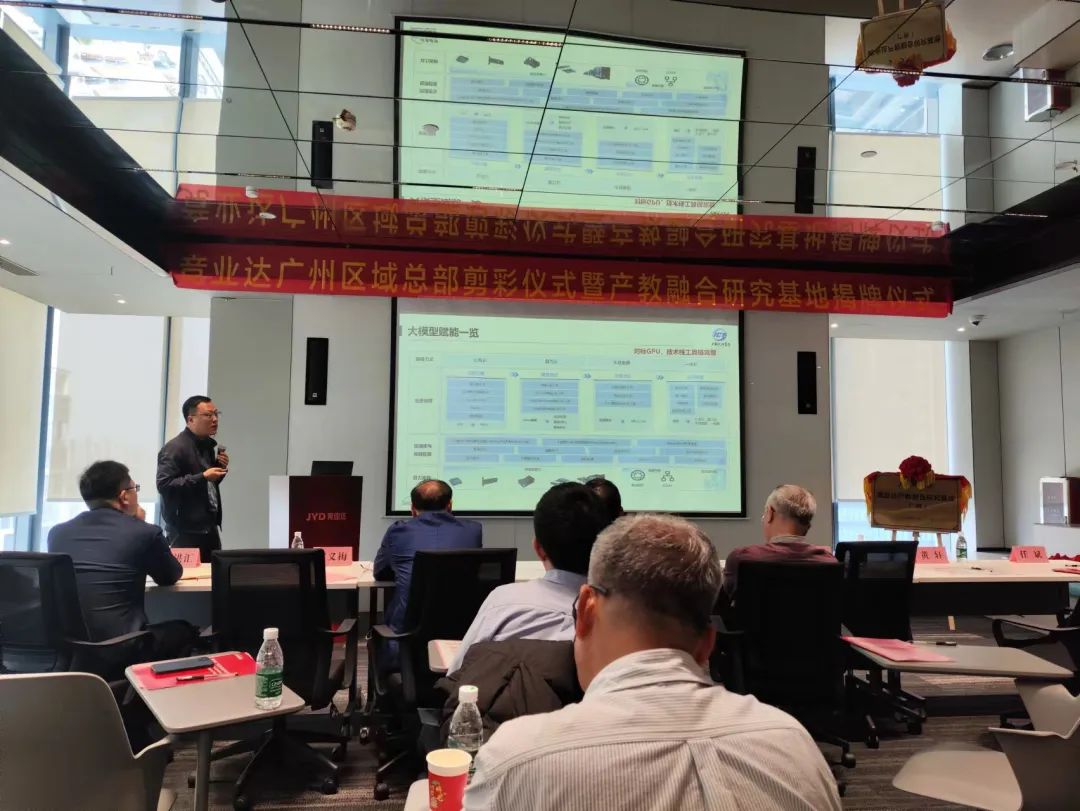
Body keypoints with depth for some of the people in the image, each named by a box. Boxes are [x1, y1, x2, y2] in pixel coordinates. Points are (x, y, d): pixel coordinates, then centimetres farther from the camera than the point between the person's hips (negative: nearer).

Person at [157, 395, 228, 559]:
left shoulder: (208, 445, 15)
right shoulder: (174, 448, -12)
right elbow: (164, 485, -22)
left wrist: (220, 468, 4)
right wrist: (202, 477, -24)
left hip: (210, 528, 8)